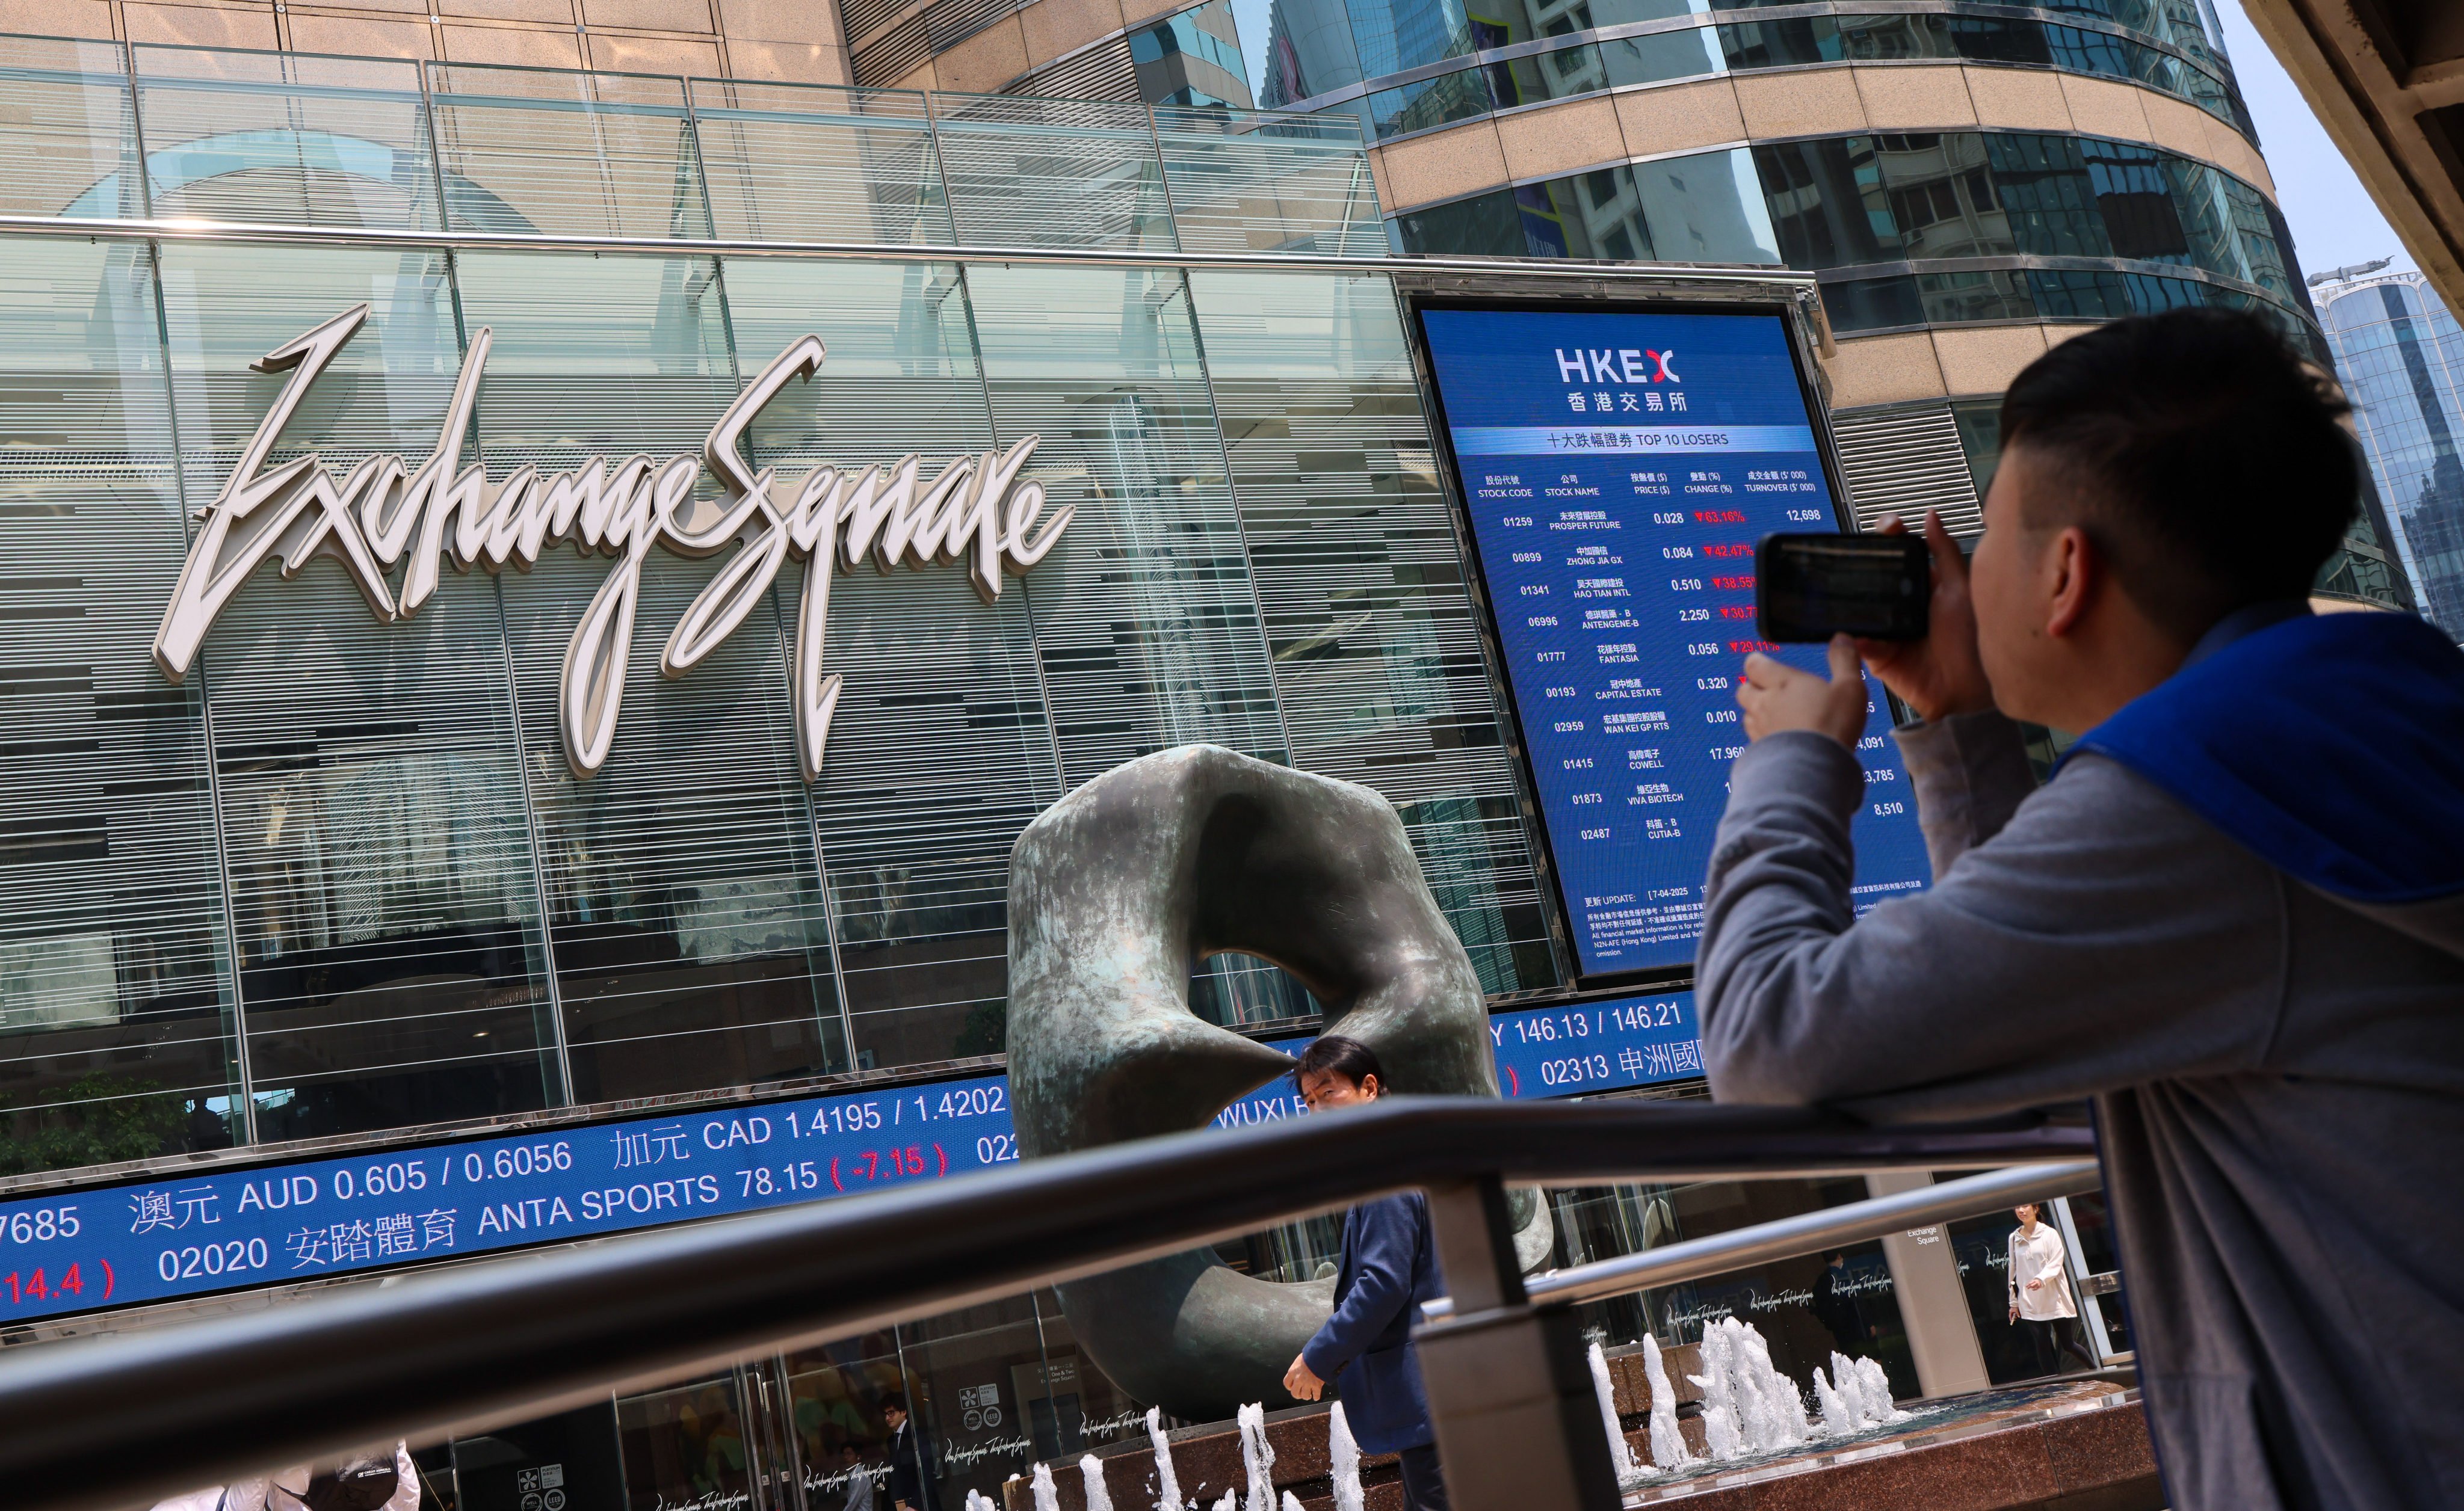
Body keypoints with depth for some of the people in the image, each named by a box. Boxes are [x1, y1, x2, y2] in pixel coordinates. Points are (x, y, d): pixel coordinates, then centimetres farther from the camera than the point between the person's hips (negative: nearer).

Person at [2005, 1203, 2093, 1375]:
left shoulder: (2049, 1234, -2)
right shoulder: (2014, 1238, 9)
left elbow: (2056, 1263, -12)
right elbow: (2013, 1271, 13)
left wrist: (2041, 1279, -30)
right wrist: (2013, 1301, 13)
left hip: (2054, 1298, -3)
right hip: (2030, 1303, 3)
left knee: (2068, 1344, 4)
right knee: (2043, 1347, -4)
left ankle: (2096, 1371, 27)